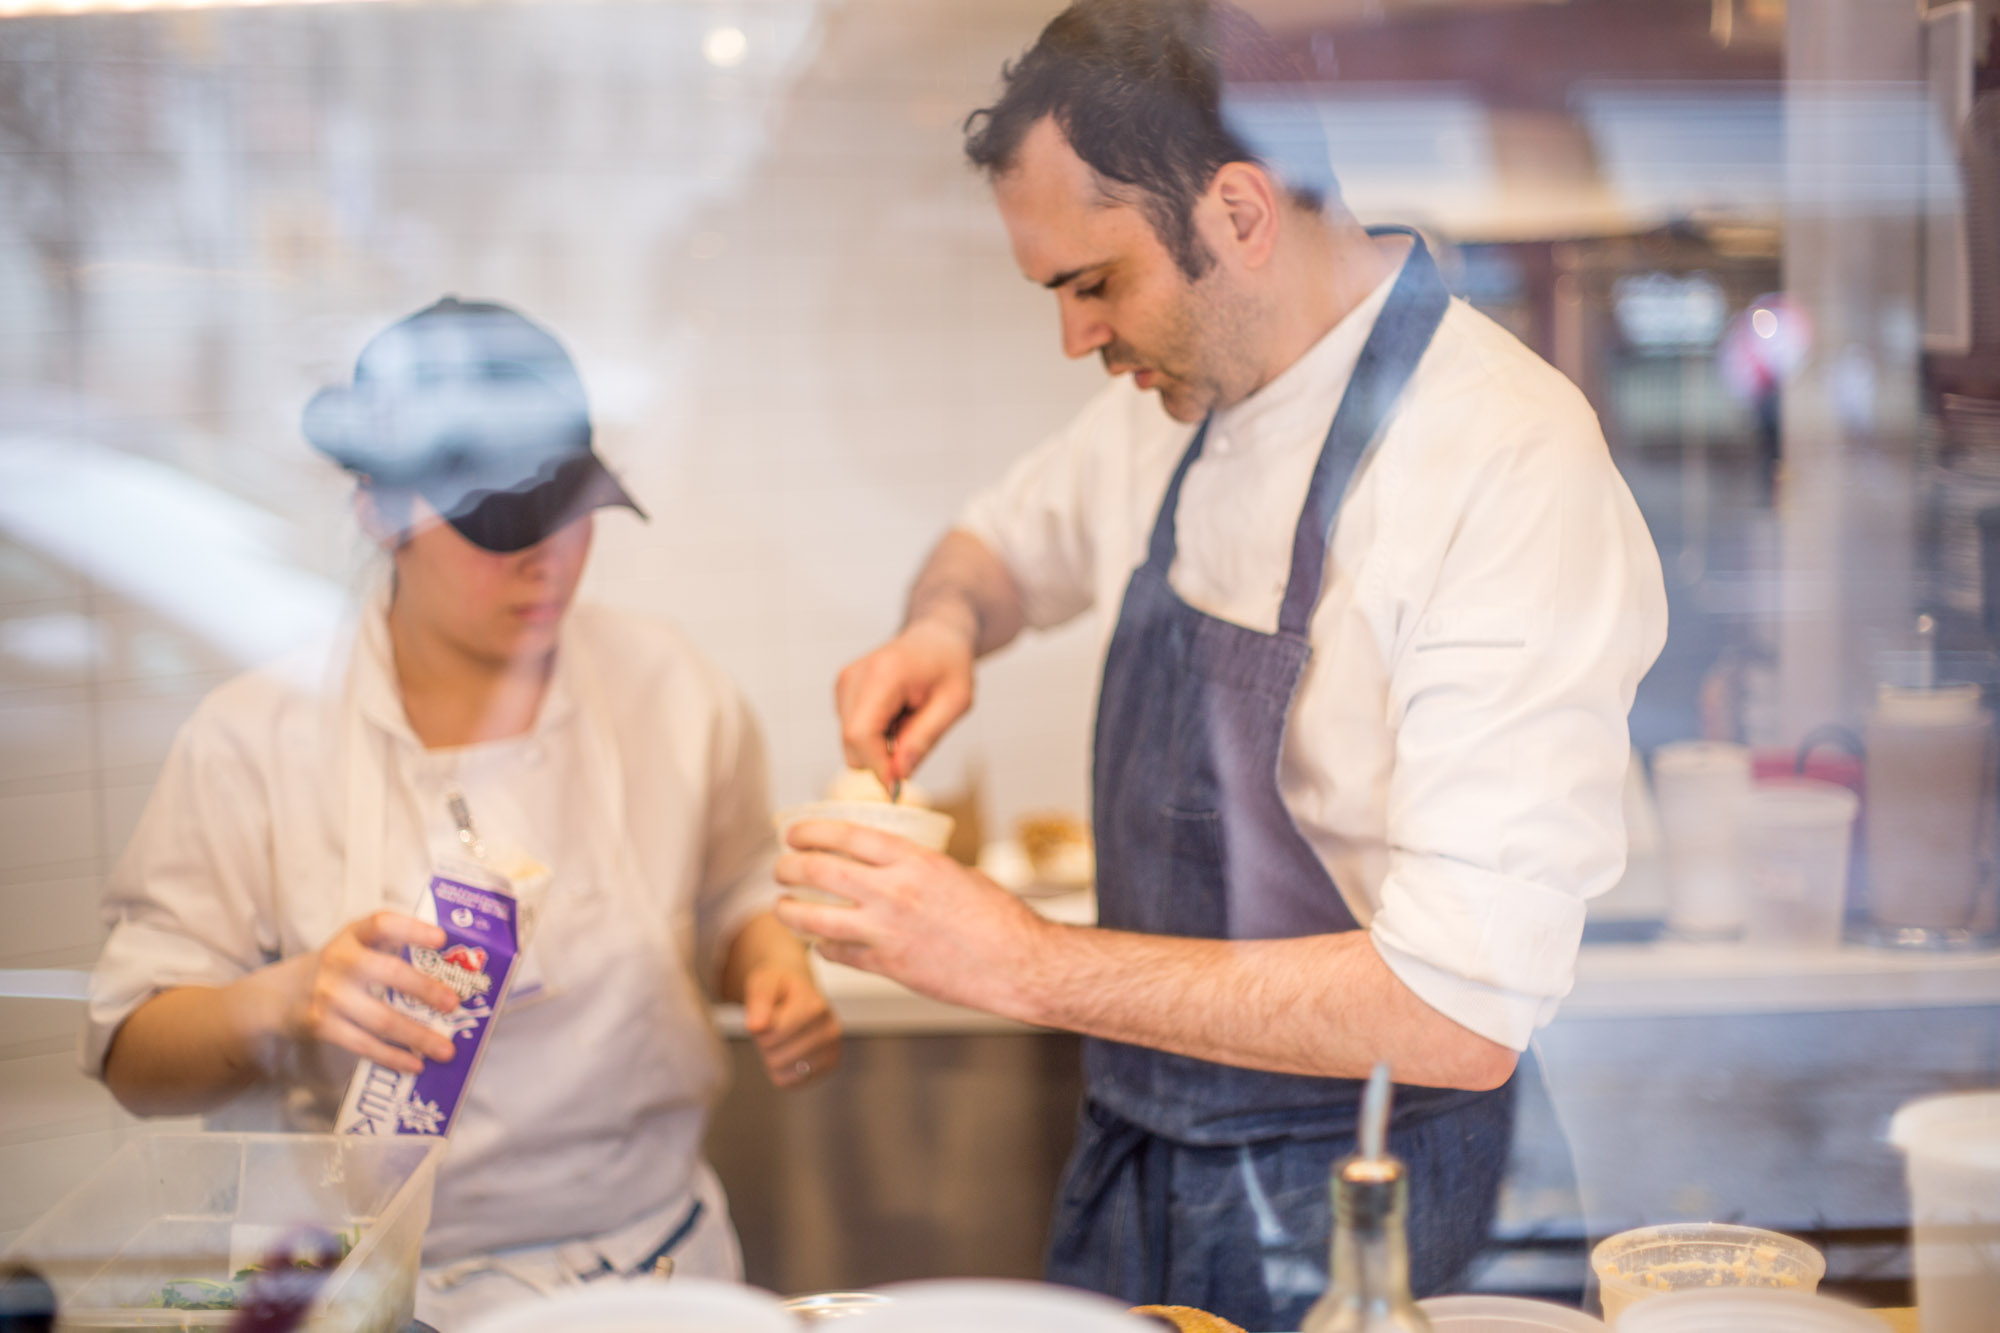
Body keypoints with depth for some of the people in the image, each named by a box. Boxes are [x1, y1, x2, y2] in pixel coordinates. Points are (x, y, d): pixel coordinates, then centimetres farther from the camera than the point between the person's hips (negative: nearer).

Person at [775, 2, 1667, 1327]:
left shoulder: (1513, 472, -25)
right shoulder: (1175, 398, -2)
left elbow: (1465, 1013, -28)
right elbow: (1006, 540, 20)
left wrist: (1024, 962, -27)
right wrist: (943, 625, -4)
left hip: (1334, 1207, -7)